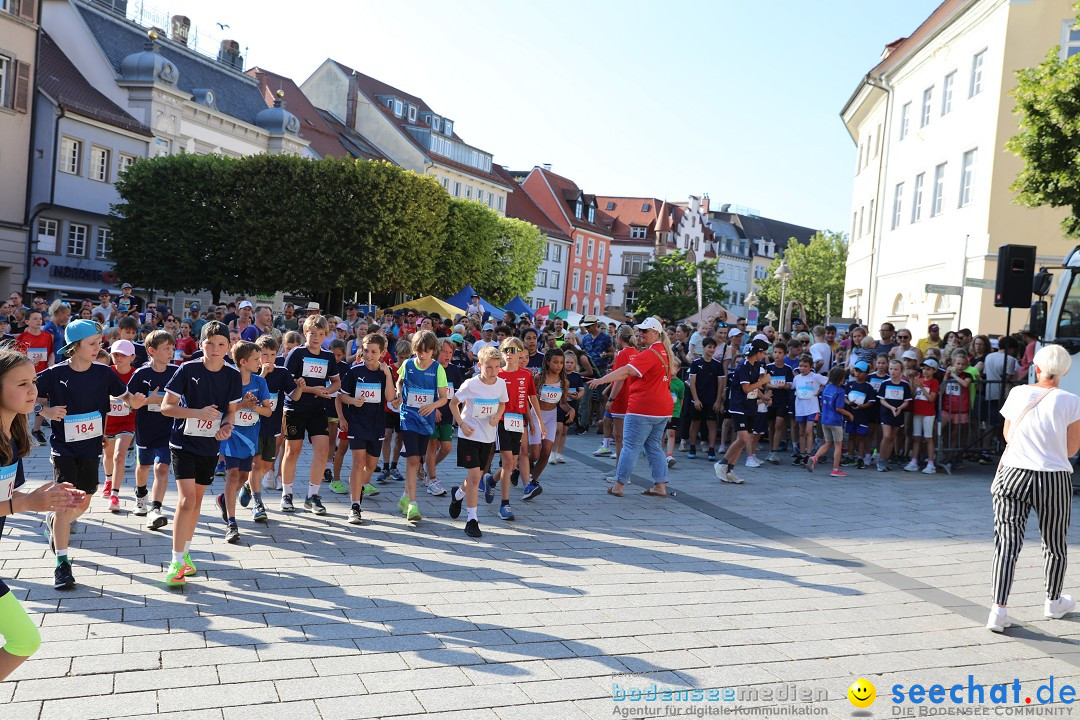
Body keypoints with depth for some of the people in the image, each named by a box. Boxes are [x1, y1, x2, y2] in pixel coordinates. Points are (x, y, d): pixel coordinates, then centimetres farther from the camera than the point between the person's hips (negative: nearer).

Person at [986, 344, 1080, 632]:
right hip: (1054, 480, -1)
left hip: (1013, 475, 1)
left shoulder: (1018, 394, -1)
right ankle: (1054, 602, 36)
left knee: (1007, 542, 0)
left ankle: (999, 609, -8)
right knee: (1055, 544, 19)